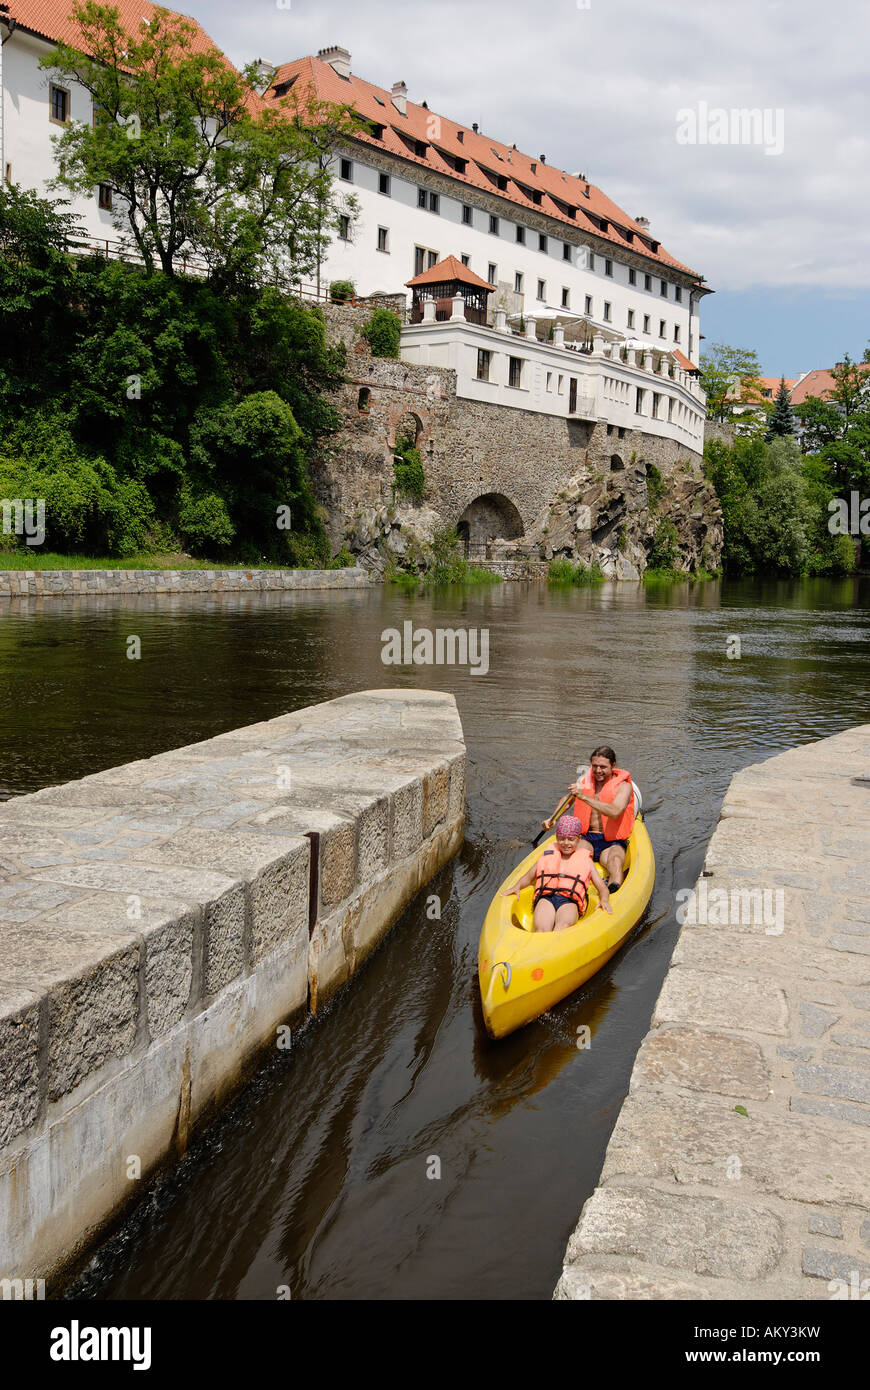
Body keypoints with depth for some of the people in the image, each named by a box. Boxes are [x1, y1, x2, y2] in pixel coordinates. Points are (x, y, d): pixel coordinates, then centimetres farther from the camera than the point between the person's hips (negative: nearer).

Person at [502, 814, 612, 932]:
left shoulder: (585, 860, 23)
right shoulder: (547, 856, 27)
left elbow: (602, 887, 19)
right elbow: (528, 877, 31)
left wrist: (604, 900, -4)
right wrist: (517, 886, 9)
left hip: (570, 901, -1)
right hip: (546, 898, 2)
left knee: (563, 925, -39)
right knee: (541, 928, -34)